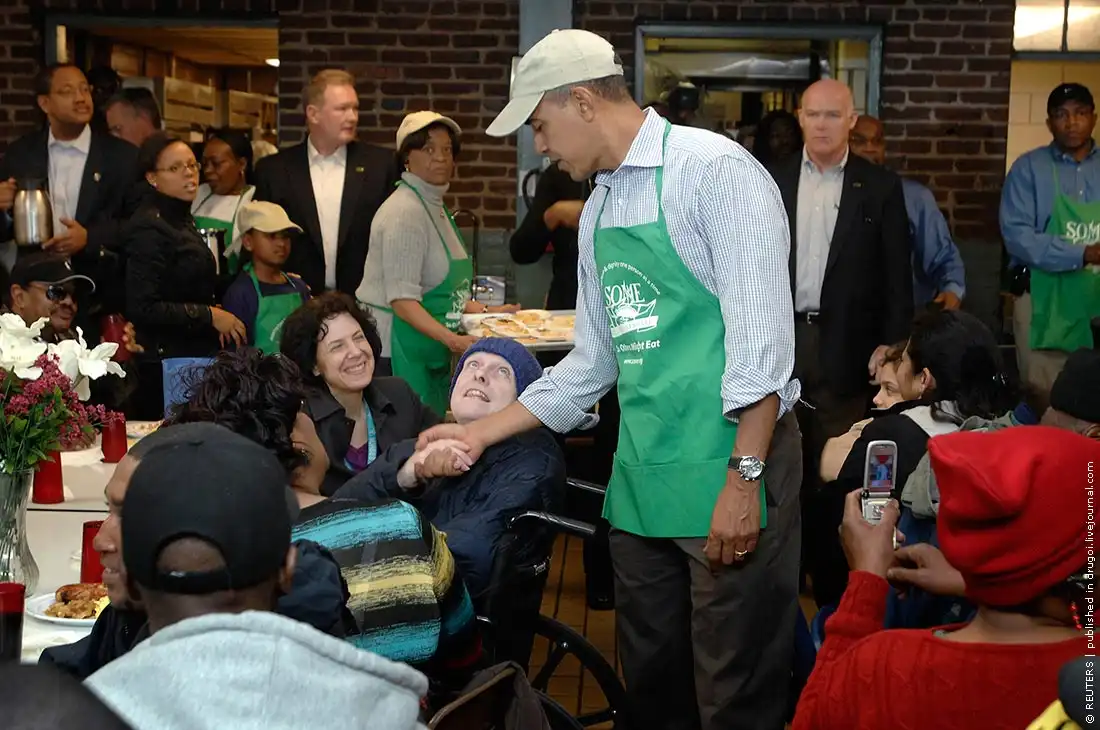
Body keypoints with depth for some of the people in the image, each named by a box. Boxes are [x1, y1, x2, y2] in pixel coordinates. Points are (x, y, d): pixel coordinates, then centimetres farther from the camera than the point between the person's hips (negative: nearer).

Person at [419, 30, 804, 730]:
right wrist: (484, 430, 19)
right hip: (641, 476, 8)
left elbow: (761, 331, -16)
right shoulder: (598, 209, 16)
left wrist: (743, 478, -19)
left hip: (731, 464, -8)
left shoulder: (714, 169, -9)